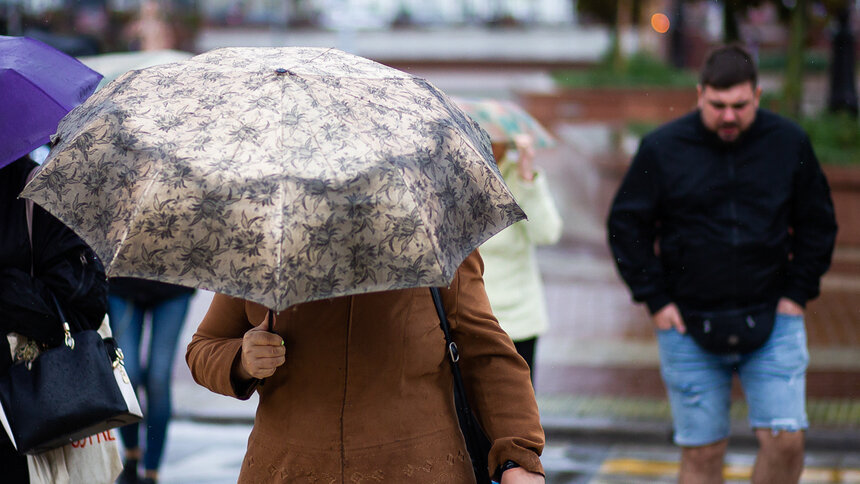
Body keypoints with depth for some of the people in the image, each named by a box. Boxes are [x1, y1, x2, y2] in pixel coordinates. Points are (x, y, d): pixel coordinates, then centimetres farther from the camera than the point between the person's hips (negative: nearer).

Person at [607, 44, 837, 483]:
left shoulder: (790, 143, 1)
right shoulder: (662, 148, -3)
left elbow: (817, 224, 10)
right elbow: (625, 225, 3)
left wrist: (798, 292, 1)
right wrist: (655, 299, -3)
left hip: (771, 320, 1)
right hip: (688, 325, -1)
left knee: (785, 440, -9)